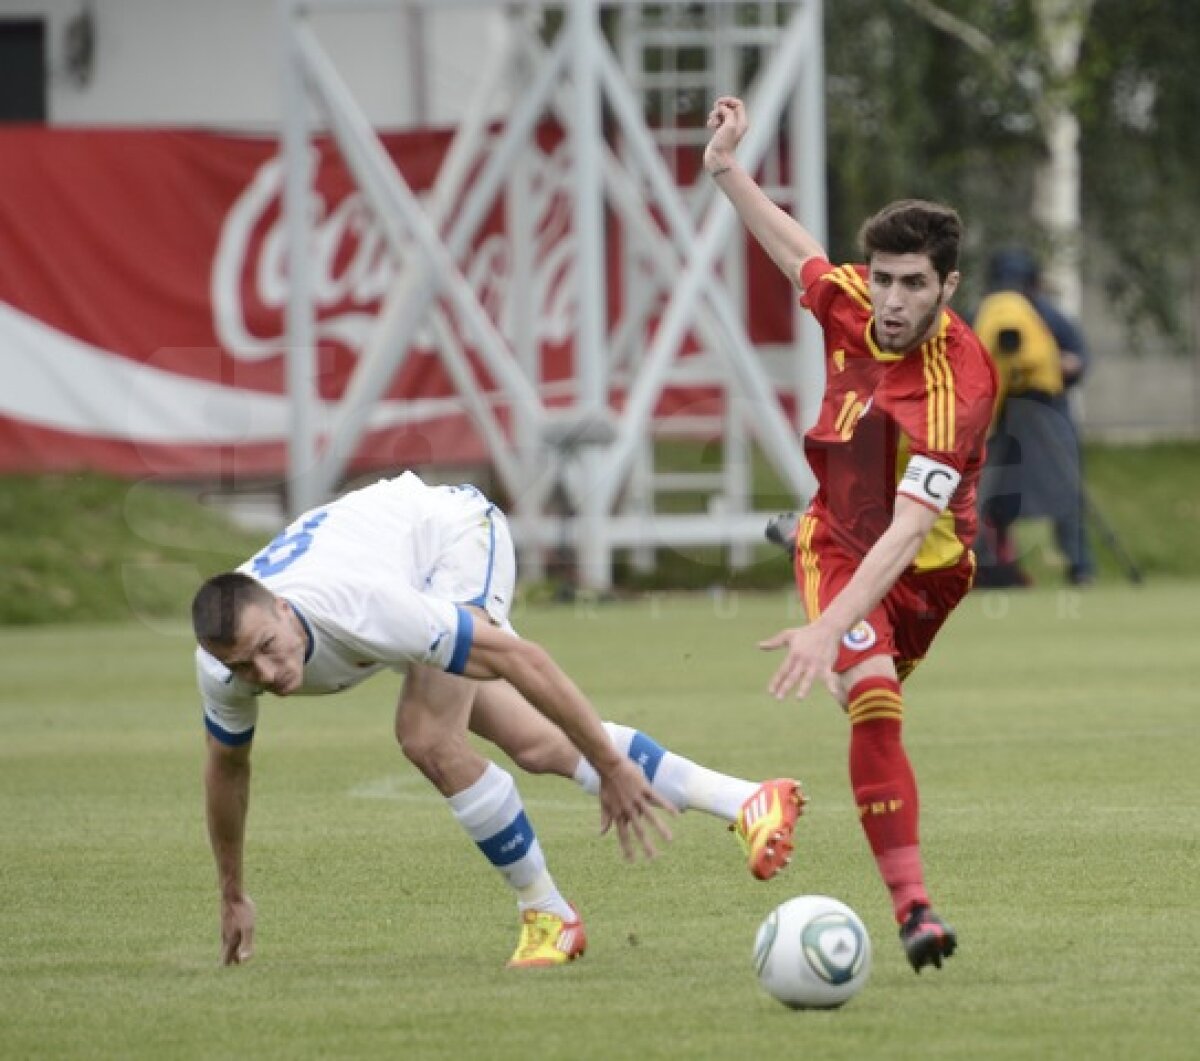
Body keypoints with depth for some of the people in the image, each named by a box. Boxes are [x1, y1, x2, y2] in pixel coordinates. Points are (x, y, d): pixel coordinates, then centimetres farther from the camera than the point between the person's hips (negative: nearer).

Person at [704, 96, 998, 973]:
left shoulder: (956, 385, -35)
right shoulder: (849, 302, -18)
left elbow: (906, 530, -42)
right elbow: (798, 251, 10)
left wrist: (831, 627, -50)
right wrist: (727, 170, 9)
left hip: (920, 570, -2)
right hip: (837, 544, 2)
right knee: (875, 703, -19)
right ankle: (912, 904, -26)